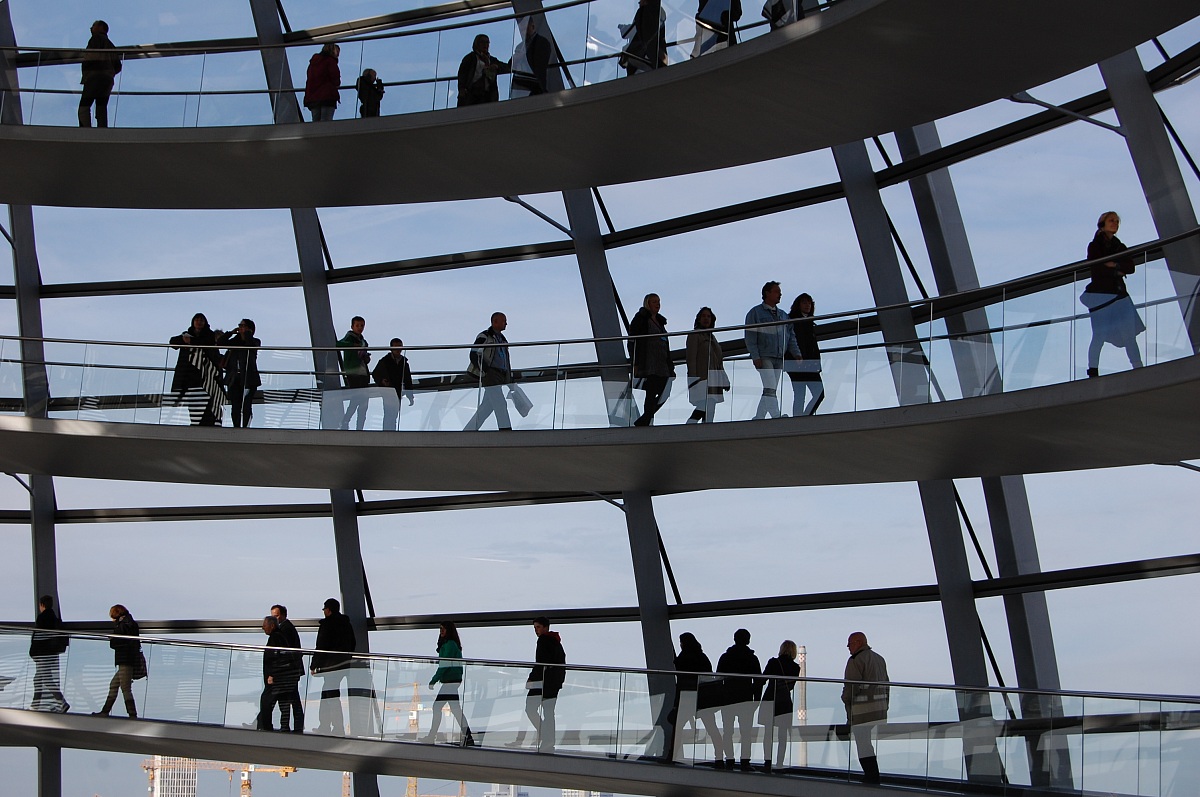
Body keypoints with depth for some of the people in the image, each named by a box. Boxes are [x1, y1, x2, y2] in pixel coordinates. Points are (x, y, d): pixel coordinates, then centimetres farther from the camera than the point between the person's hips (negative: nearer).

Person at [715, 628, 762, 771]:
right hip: (746, 699, -1)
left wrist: (719, 698, 9)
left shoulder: (725, 657, 5)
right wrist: (756, 699, 7)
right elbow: (758, 681, 0)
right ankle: (745, 761, -7)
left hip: (727, 699, 1)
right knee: (746, 732, 1)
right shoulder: (752, 658, 0)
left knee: (727, 732, 6)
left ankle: (729, 761, 0)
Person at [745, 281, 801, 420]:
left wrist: (796, 354, 2)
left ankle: (758, 419, 9)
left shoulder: (783, 315, 21)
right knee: (770, 389, -17)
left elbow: (791, 336, 17)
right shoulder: (755, 313, 5)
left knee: (770, 390, 4)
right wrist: (755, 357, -13)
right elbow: (750, 337, -2)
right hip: (764, 357, -6)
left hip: (779, 359, 6)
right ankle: (776, 416, -26)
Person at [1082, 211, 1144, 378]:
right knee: (1100, 335, -6)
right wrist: (1119, 271, -6)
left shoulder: (1120, 247, 17)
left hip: (1119, 294, 4)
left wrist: (1113, 264, -11)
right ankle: (1093, 371, 6)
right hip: (1100, 294, -4)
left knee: (1129, 332, -5)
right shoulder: (1094, 246, 3)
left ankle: (1138, 369, -6)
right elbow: (1097, 269, -12)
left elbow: (1131, 267, 2)